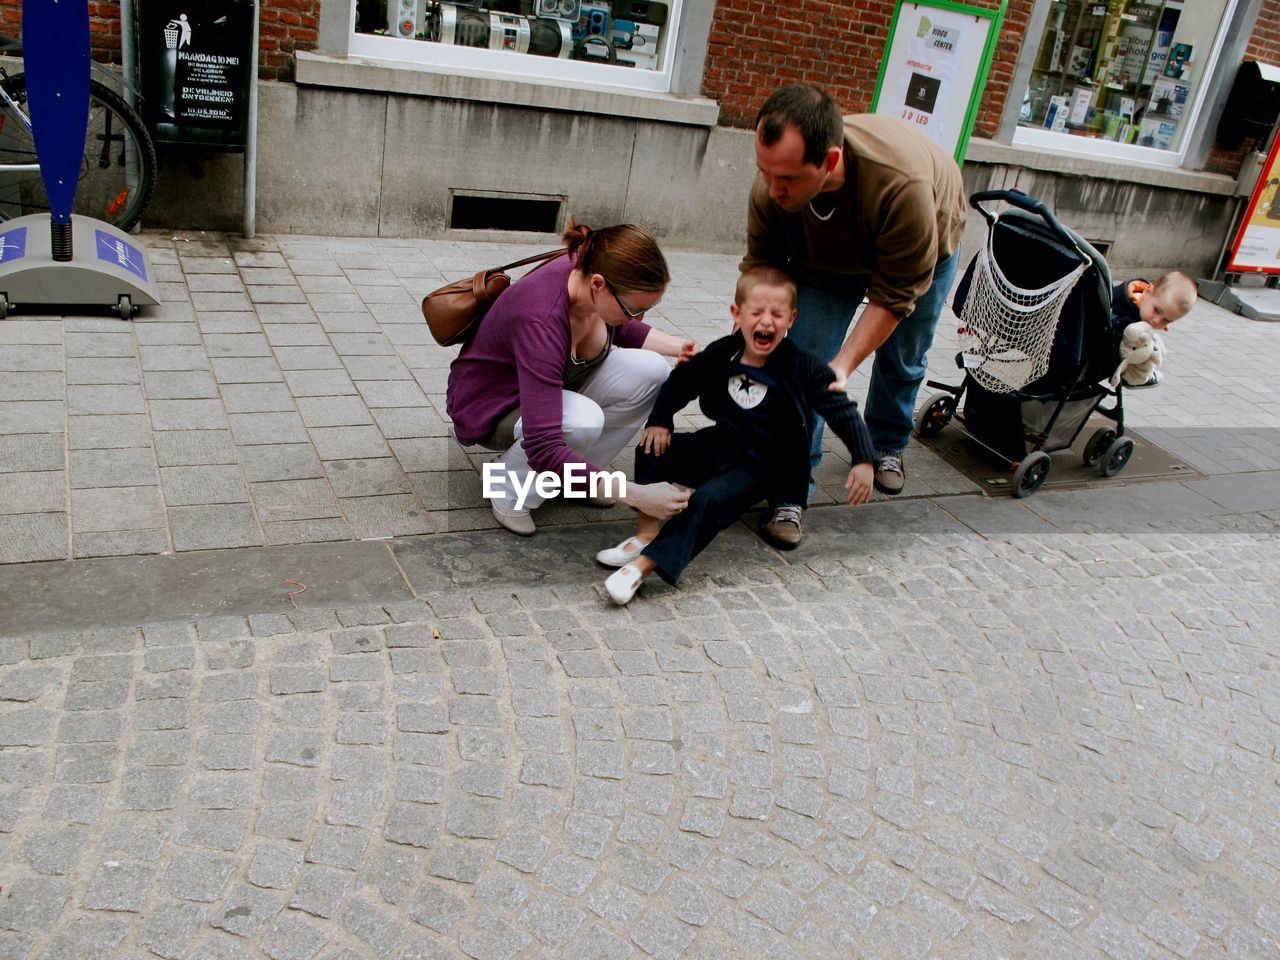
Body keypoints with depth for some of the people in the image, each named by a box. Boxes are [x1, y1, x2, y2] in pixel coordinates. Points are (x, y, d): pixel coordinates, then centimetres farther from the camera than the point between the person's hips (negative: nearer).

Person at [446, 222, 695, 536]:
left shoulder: (593, 272, -18)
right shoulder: (541, 320, -40)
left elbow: (617, 329, 10)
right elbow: (544, 449, -44)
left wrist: (677, 346, -7)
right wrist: (636, 495, -42)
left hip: (556, 387, 7)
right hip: (491, 407, -7)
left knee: (651, 371, -17)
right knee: (583, 421, -38)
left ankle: (574, 476, 0)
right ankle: (510, 483, -7)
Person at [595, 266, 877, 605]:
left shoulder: (803, 369, -13)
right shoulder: (720, 355, -4)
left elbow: (844, 411, -10)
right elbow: (681, 382, 9)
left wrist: (864, 461, -20)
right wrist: (659, 419, -7)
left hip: (762, 466, -5)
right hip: (720, 448, 5)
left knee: (709, 500, -30)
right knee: (653, 450, -14)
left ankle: (645, 564, -36)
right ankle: (646, 534, -17)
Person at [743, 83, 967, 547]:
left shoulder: (903, 185, -48)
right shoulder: (771, 186, -37)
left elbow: (893, 296, -36)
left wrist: (843, 366, -39)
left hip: (923, 249, -1)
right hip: (827, 257, 2)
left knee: (902, 359, 15)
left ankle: (887, 446, 45)